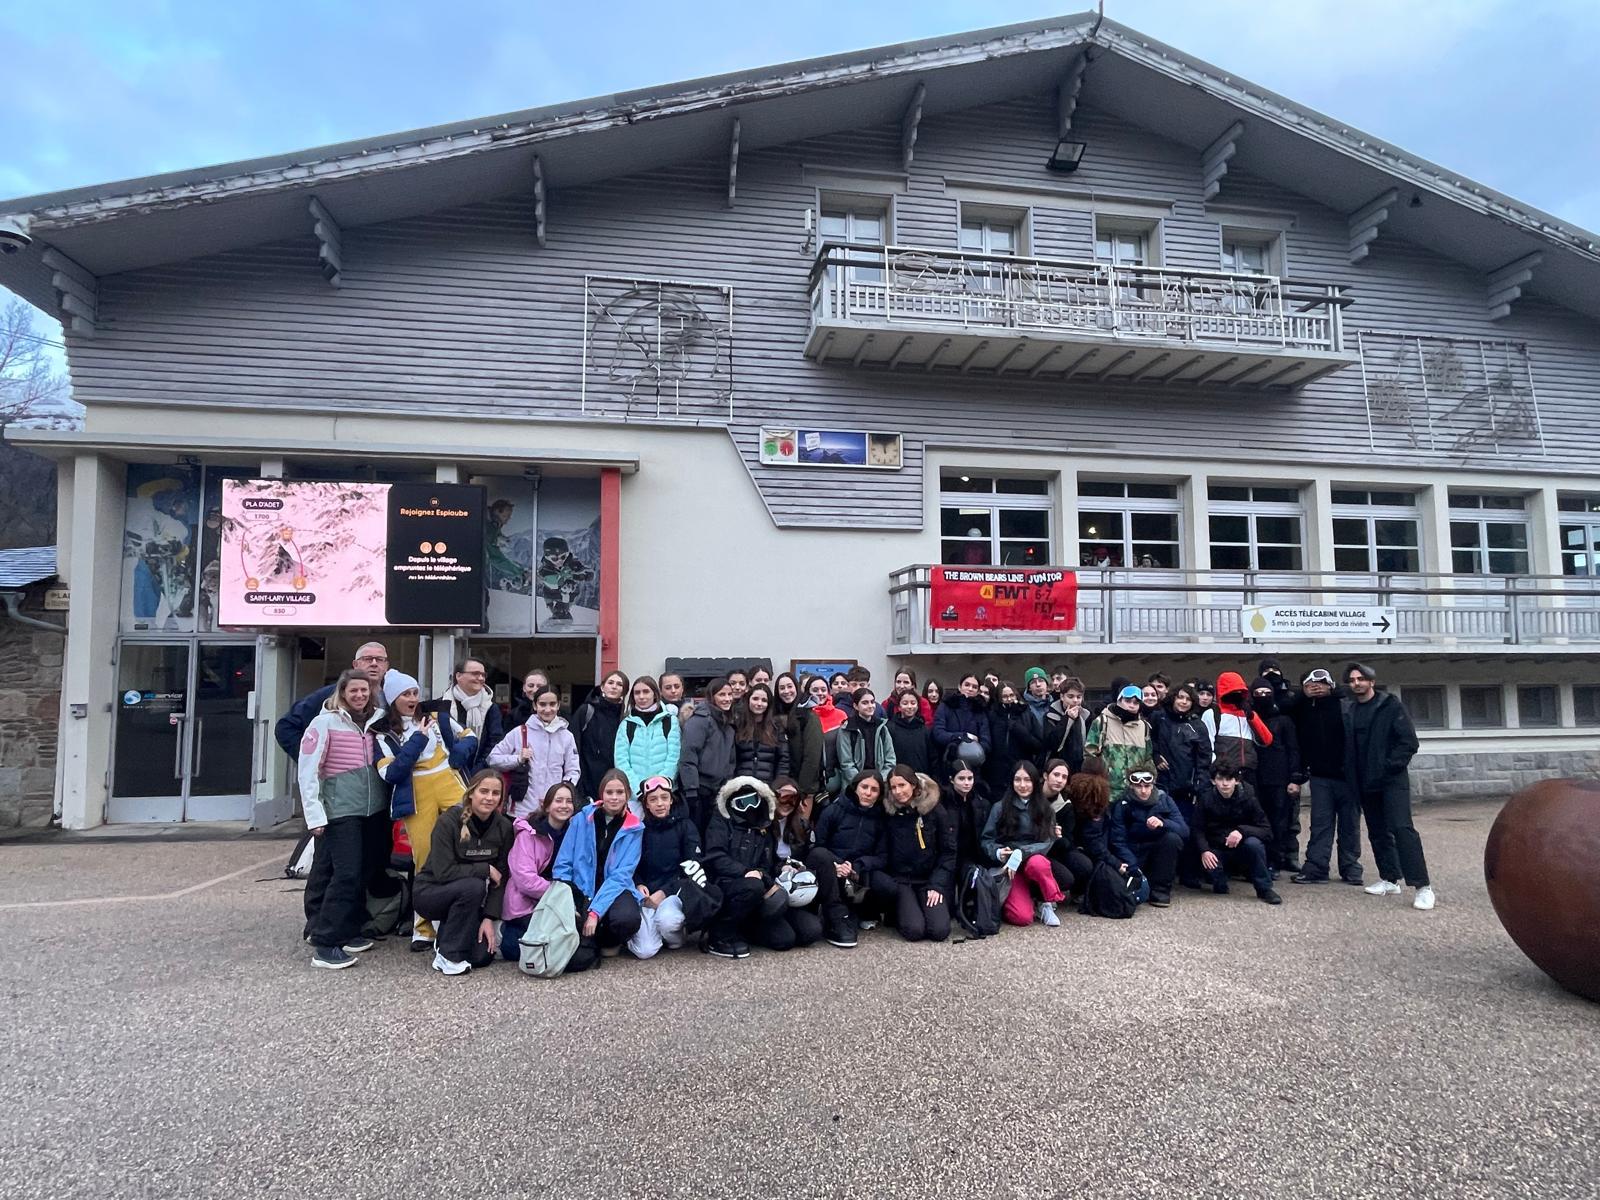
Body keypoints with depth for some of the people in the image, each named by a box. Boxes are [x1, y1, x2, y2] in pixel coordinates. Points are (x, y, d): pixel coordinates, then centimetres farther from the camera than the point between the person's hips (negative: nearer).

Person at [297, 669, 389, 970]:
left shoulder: (376, 720, 10)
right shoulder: (325, 722, -4)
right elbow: (307, 771, -7)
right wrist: (315, 815, -11)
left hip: (374, 810, 6)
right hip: (341, 812, -6)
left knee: (366, 872, 9)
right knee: (346, 874, -11)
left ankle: (346, 931, 23)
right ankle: (324, 944, -4)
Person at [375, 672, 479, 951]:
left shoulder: (437, 718, 13)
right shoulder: (383, 735, 7)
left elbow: (470, 739, 22)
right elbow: (390, 773, -7)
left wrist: (460, 750, -1)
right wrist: (417, 740, -10)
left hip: (451, 786, 1)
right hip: (417, 797, -1)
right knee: (425, 862, -1)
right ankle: (424, 927, 11)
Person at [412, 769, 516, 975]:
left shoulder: (504, 827, -7)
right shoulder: (449, 820, -19)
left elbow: (501, 877, -5)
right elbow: (443, 872, -25)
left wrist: (489, 918, -14)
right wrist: (485, 869, -21)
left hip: (468, 899, 4)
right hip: (429, 892, -4)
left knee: (483, 956, -14)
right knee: (474, 886, -33)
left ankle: (447, 932, 18)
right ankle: (447, 956, -15)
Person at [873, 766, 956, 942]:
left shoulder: (936, 811, -4)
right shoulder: (888, 813, -1)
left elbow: (948, 852, -2)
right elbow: (883, 853, 4)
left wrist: (938, 885, -11)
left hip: (931, 879, 0)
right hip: (900, 881, 0)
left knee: (939, 931, -19)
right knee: (914, 930, -22)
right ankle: (898, 911, 10)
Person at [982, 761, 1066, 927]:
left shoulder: (1044, 808, 4)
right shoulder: (1000, 807, -2)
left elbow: (1047, 842, -7)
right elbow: (987, 841, 1)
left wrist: (1020, 854, -23)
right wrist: (998, 853, -21)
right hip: (1008, 867, -2)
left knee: (1037, 863, -38)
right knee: (1022, 917, -26)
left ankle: (1048, 903, -12)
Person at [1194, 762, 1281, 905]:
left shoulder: (1247, 798, -10)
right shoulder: (1206, 799, -7)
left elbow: (1267, 831, -14)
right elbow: (1198, 829, -9)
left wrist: (1242, 831, -32)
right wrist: (1204, 850, -28)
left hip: (1242, 850, 0)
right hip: (1217, 851, 0)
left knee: (1253, 843, -33)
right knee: (1208, 864, -34)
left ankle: (1264, 890, -13)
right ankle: (1220, 885, 4)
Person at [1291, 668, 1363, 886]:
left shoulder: (1345, 707, -6)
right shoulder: (1304, 710, 4)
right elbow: (1299, 741, 6)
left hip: (1347, 774, -2)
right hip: (1320, 776, 2)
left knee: (1349, 823, 7)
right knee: (1320, 823, 2)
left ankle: (1350, 867, 16)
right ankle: (1315, 867, 2)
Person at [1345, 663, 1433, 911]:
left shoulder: (1391, 706, -4)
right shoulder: (1350, 713, 11)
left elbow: (1409, 741, -10)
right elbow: (1349, 748, 15)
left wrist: (1391, 766, -17)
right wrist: (1352, 777, 4)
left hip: (1392, 780, -6)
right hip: (1366, 783, 6)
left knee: (1402, 828, -16)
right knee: (1378, 832, 11)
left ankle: (1423, 886, -16)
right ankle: (1390, 879, 21)